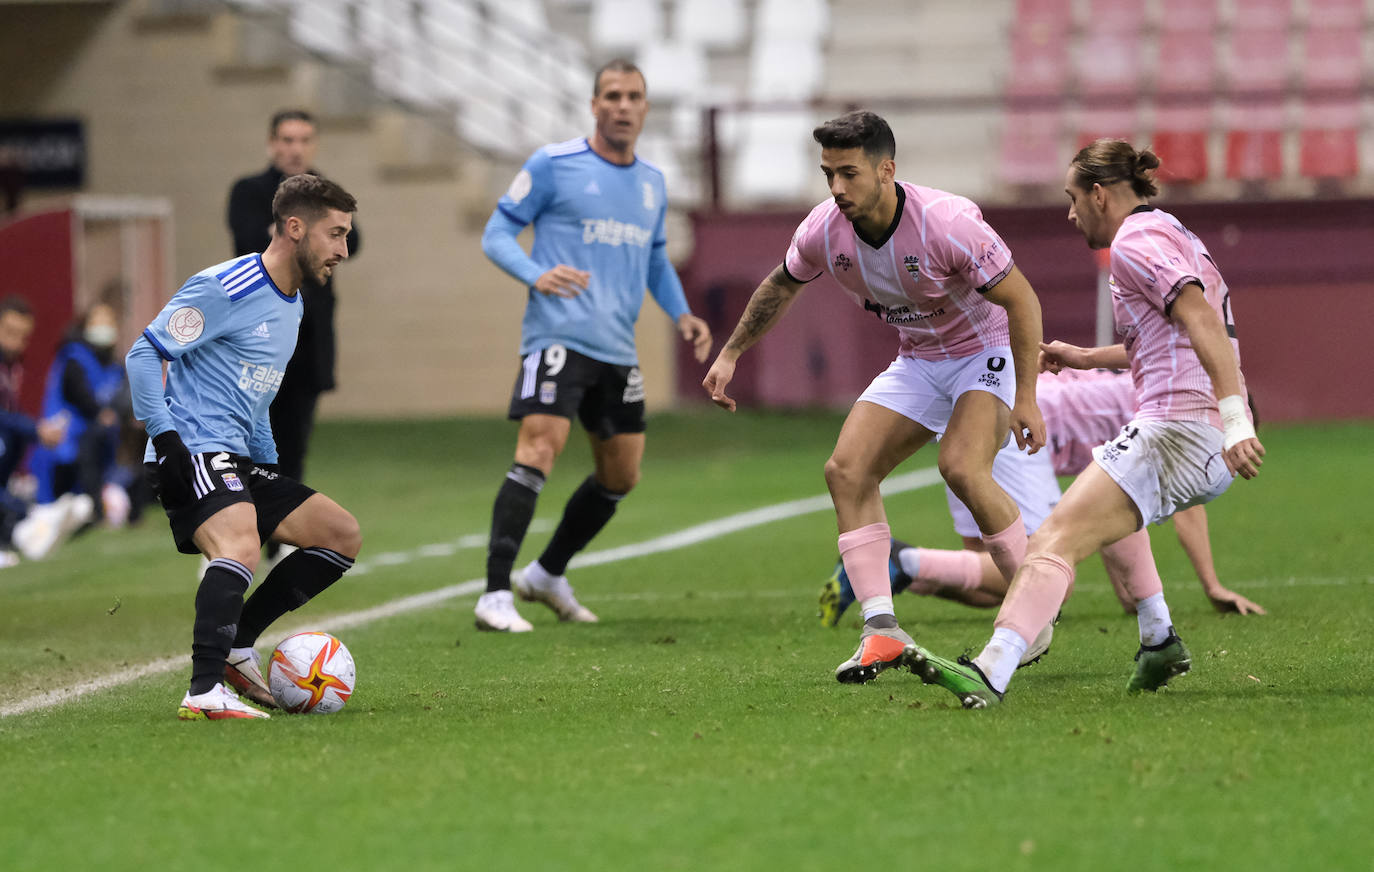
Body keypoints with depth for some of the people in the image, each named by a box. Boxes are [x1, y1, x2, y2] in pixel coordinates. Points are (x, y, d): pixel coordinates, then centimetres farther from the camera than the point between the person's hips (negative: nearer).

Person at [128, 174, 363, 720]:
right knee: (241, 549, -33)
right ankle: (205, 692, -39)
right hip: (193, 454, -10)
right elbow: (144, 354, -13)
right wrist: (166, 438, -20)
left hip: (240, 463, 10)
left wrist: (268, 466, 21)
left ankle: (237, 644, 5)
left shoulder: (291, 304, 19)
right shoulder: (225, 289, -11)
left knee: (343, 535, 7)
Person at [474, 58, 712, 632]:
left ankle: (547, 575, 31)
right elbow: (497, 234, -2)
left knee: (621, 476, 11)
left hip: (617, 349, 7)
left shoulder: (652, 183, 15)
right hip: (558, 337, -7)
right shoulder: (552, 164, -3)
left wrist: (681, 315, 10)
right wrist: (537, 276, -21)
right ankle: (495, 596, -22)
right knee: (539, 452, -21)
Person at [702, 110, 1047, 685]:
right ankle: (882, 631, -10)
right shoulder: (823, 230, -13)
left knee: (962, 467, -30)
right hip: (916, 362, 6)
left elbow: (1021, 300, -22)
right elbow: (781, 286, 10)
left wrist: (1026, 396, -26)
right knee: (846, 469, -10)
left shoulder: (946, 223, -31)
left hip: (987, 352, -6)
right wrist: (731, 353, 11)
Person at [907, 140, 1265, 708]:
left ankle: (990, 673, -38)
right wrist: (1087, 358, 38)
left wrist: (1235, 419, -31)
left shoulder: (1135, 243, -7)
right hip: (1211, 447, 10)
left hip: (1178, 427, -10)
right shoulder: (1169, 234, 24)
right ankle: (1159, 644, 27)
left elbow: (1203, 320, -21)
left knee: (1056, 540, -20)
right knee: (1109, 505, 38)